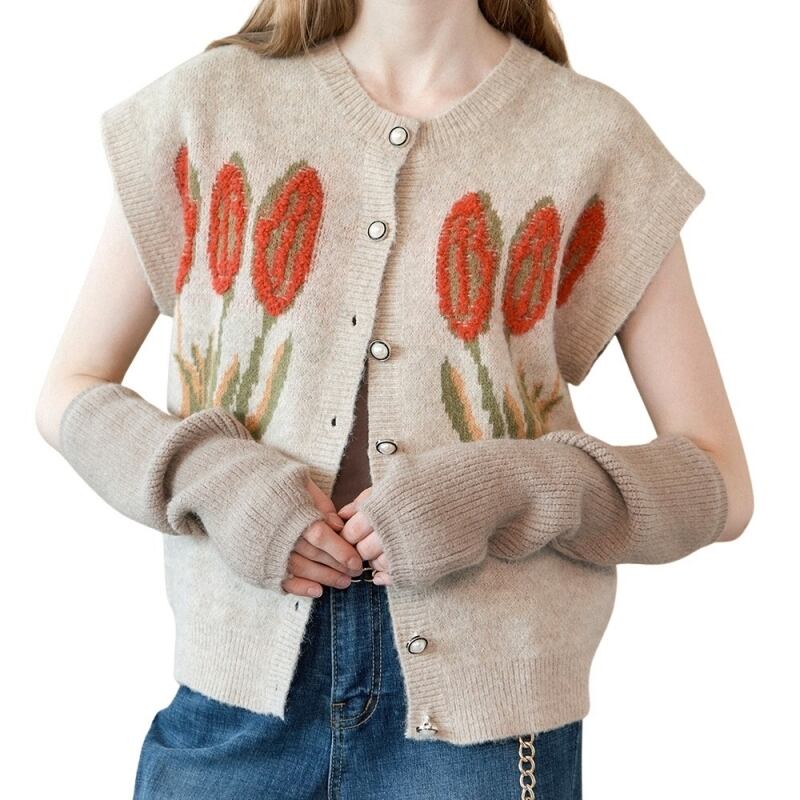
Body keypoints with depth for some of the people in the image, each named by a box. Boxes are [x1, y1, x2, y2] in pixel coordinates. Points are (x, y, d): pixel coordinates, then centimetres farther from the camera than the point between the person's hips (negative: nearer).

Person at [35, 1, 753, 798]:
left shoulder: (599, 138, -1)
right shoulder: (205, 103, 2)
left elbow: (718, 483, -1)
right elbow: (67, 394, 7)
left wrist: (505, 495, -17)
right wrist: (211, 476, -12)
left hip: (483, 707, 0)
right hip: (241, 685, 1)